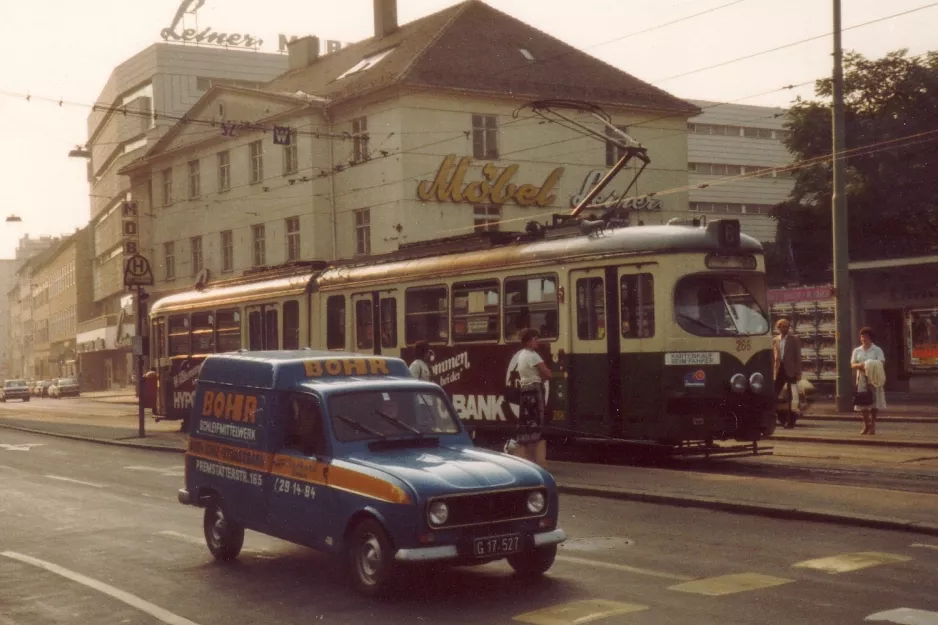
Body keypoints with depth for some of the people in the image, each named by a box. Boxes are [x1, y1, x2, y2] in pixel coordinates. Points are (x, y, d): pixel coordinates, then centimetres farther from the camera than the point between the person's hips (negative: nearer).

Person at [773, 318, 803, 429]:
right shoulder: (775, 340, 11)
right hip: (779, 370, 3)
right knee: (774, 395, -2)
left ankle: (790, 421, 6)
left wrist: (798, 372, -8)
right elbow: (772, 357, 10)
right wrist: (771, 372, 3)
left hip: (790, 371, -3)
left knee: (791, 397, 1)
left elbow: (798, 357, -1)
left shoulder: (794, 340, 3)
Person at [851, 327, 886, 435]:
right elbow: (852, 365, 5)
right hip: (862, 379, 3)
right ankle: (866, 424, 13)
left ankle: (872, 425, 6)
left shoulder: (877, 350, 2)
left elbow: (881, 363, -9)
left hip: (874, 379, -3)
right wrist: (860, 365, -15)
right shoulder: (857, 351, 12)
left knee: (874, 402, -2)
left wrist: (871, 367, -26)